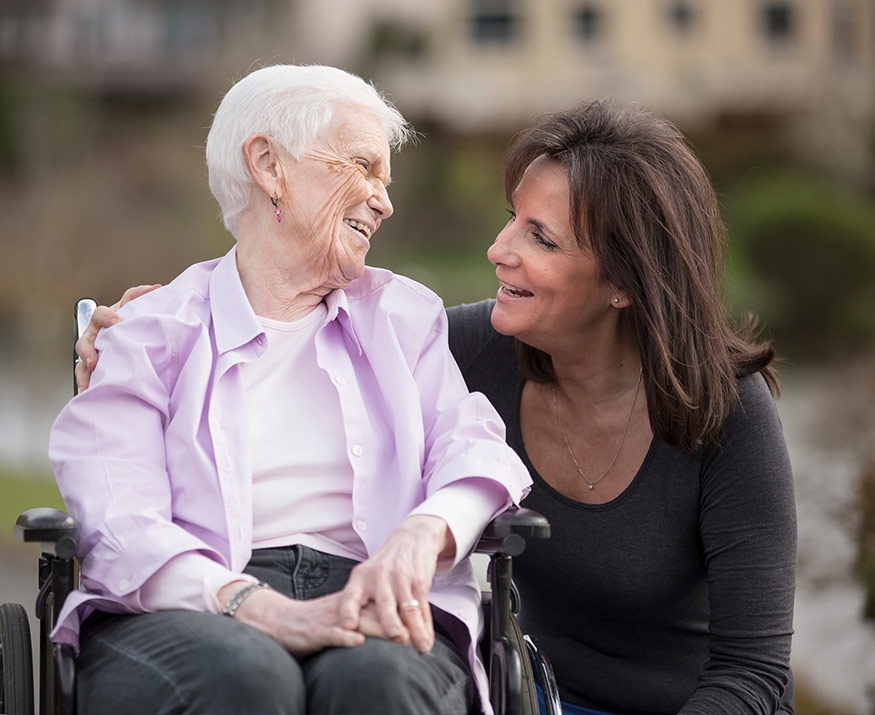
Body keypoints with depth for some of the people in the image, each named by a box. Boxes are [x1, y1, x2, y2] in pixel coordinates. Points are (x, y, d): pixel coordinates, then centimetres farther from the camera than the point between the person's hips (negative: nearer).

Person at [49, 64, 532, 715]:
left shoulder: (409, 316, 24)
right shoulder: (151, 334, 11)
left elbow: (476, 453, 6)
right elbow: (121, 528, -4)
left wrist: (424, 530, -19)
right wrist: (263, 610, -23)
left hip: (369, 608, 2)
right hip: (191, 608, -1)